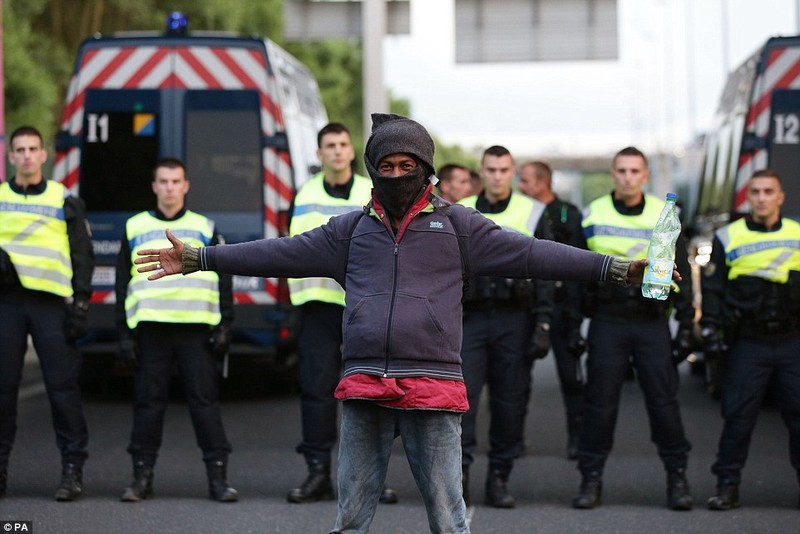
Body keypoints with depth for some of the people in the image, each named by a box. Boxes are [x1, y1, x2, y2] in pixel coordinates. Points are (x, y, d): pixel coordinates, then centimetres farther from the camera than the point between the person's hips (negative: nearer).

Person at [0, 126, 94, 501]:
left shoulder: (65, 201, 9)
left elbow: (83, 256, 8)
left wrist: (80, 304, -1)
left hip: (51, 302, -2)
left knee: (63, 387, -6)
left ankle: (72, 469, -2)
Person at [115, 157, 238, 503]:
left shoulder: (204, 228, 12)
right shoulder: (136, 228, 13)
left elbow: (223, 280, 11)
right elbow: (122, 283, 12)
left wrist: (224, 325, 1)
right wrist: (124, 334, 5)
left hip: (197, 328, -1)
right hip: (151, 328, 1)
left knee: (205, 399, -3)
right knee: (149, 402, 2)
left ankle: (218, 477, -1)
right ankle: (142, 477, 8)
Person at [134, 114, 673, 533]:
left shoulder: (456, 223, 6)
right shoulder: (353, 228, 14)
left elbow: (528, 253, -1)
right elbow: (284, 254, 13)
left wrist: (617, 269, -10)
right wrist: (198, 259, 10)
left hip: (433, 387, -3)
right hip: (364, 389, 3)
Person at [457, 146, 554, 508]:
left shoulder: (532, 214, 6)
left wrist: (543, 326, -5)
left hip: (514, 320, 0)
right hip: (469, 318, 1)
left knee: (510, 400, 2)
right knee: (461, 394, -12)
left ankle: (499, 478, 10)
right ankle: (459, 472, -10)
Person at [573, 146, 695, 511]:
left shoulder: (663, 216, 5)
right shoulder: (592, 215, 4)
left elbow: (679, 271, 9)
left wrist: (687, 319, 3)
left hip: (652, 321, 0)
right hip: (607, 321, 0)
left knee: (663, 399, 0)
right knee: (599, 402, 1)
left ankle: (677, 478, 10)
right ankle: (591, 479, 10)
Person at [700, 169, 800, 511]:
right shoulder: (728, 237, 4)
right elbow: (712, 287, 6)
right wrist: (710, 328, -3)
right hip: (748, 343, -1)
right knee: (738, 417, -1)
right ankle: (727, 485, 6)